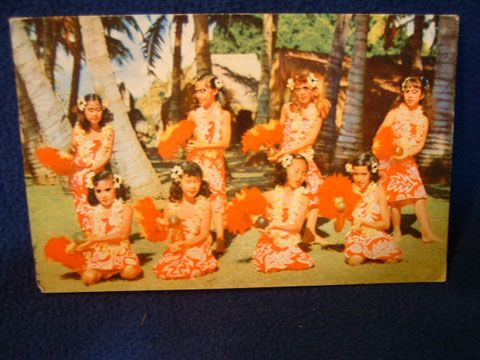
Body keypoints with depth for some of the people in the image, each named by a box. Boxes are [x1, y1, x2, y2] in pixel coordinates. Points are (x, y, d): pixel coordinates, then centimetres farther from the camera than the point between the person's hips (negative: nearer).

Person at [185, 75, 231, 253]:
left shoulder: (223, 114, 0)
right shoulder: (193, 114, 6)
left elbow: (225, 142, -8)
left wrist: (203, 145, -16)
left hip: (215, 162, -2)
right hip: (195, 162, 2)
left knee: (216, 196, 1)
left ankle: (220, 238, 7)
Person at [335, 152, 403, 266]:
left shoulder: (378, 191, -5)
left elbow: (386, 224, -4)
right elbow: (338, 229, -3)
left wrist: (364, 222, -17)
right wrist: (340, 212, -22)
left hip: (377, 234, 1)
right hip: (356, 236, -1)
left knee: (392, 258, -22)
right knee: (354, 260, -29)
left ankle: (373, 253, 8)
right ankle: (365, 254, 5)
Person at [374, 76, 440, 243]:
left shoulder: (423, 118, 4)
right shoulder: (395, 113, -5)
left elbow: (420, 144, 0)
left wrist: (407, 153, -18)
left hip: (408, 161, 3)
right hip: (389, 159, -3)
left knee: (419, 193, -4)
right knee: (396, 196, -1)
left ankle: (427, 232, -1)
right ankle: (397, 232, 12)